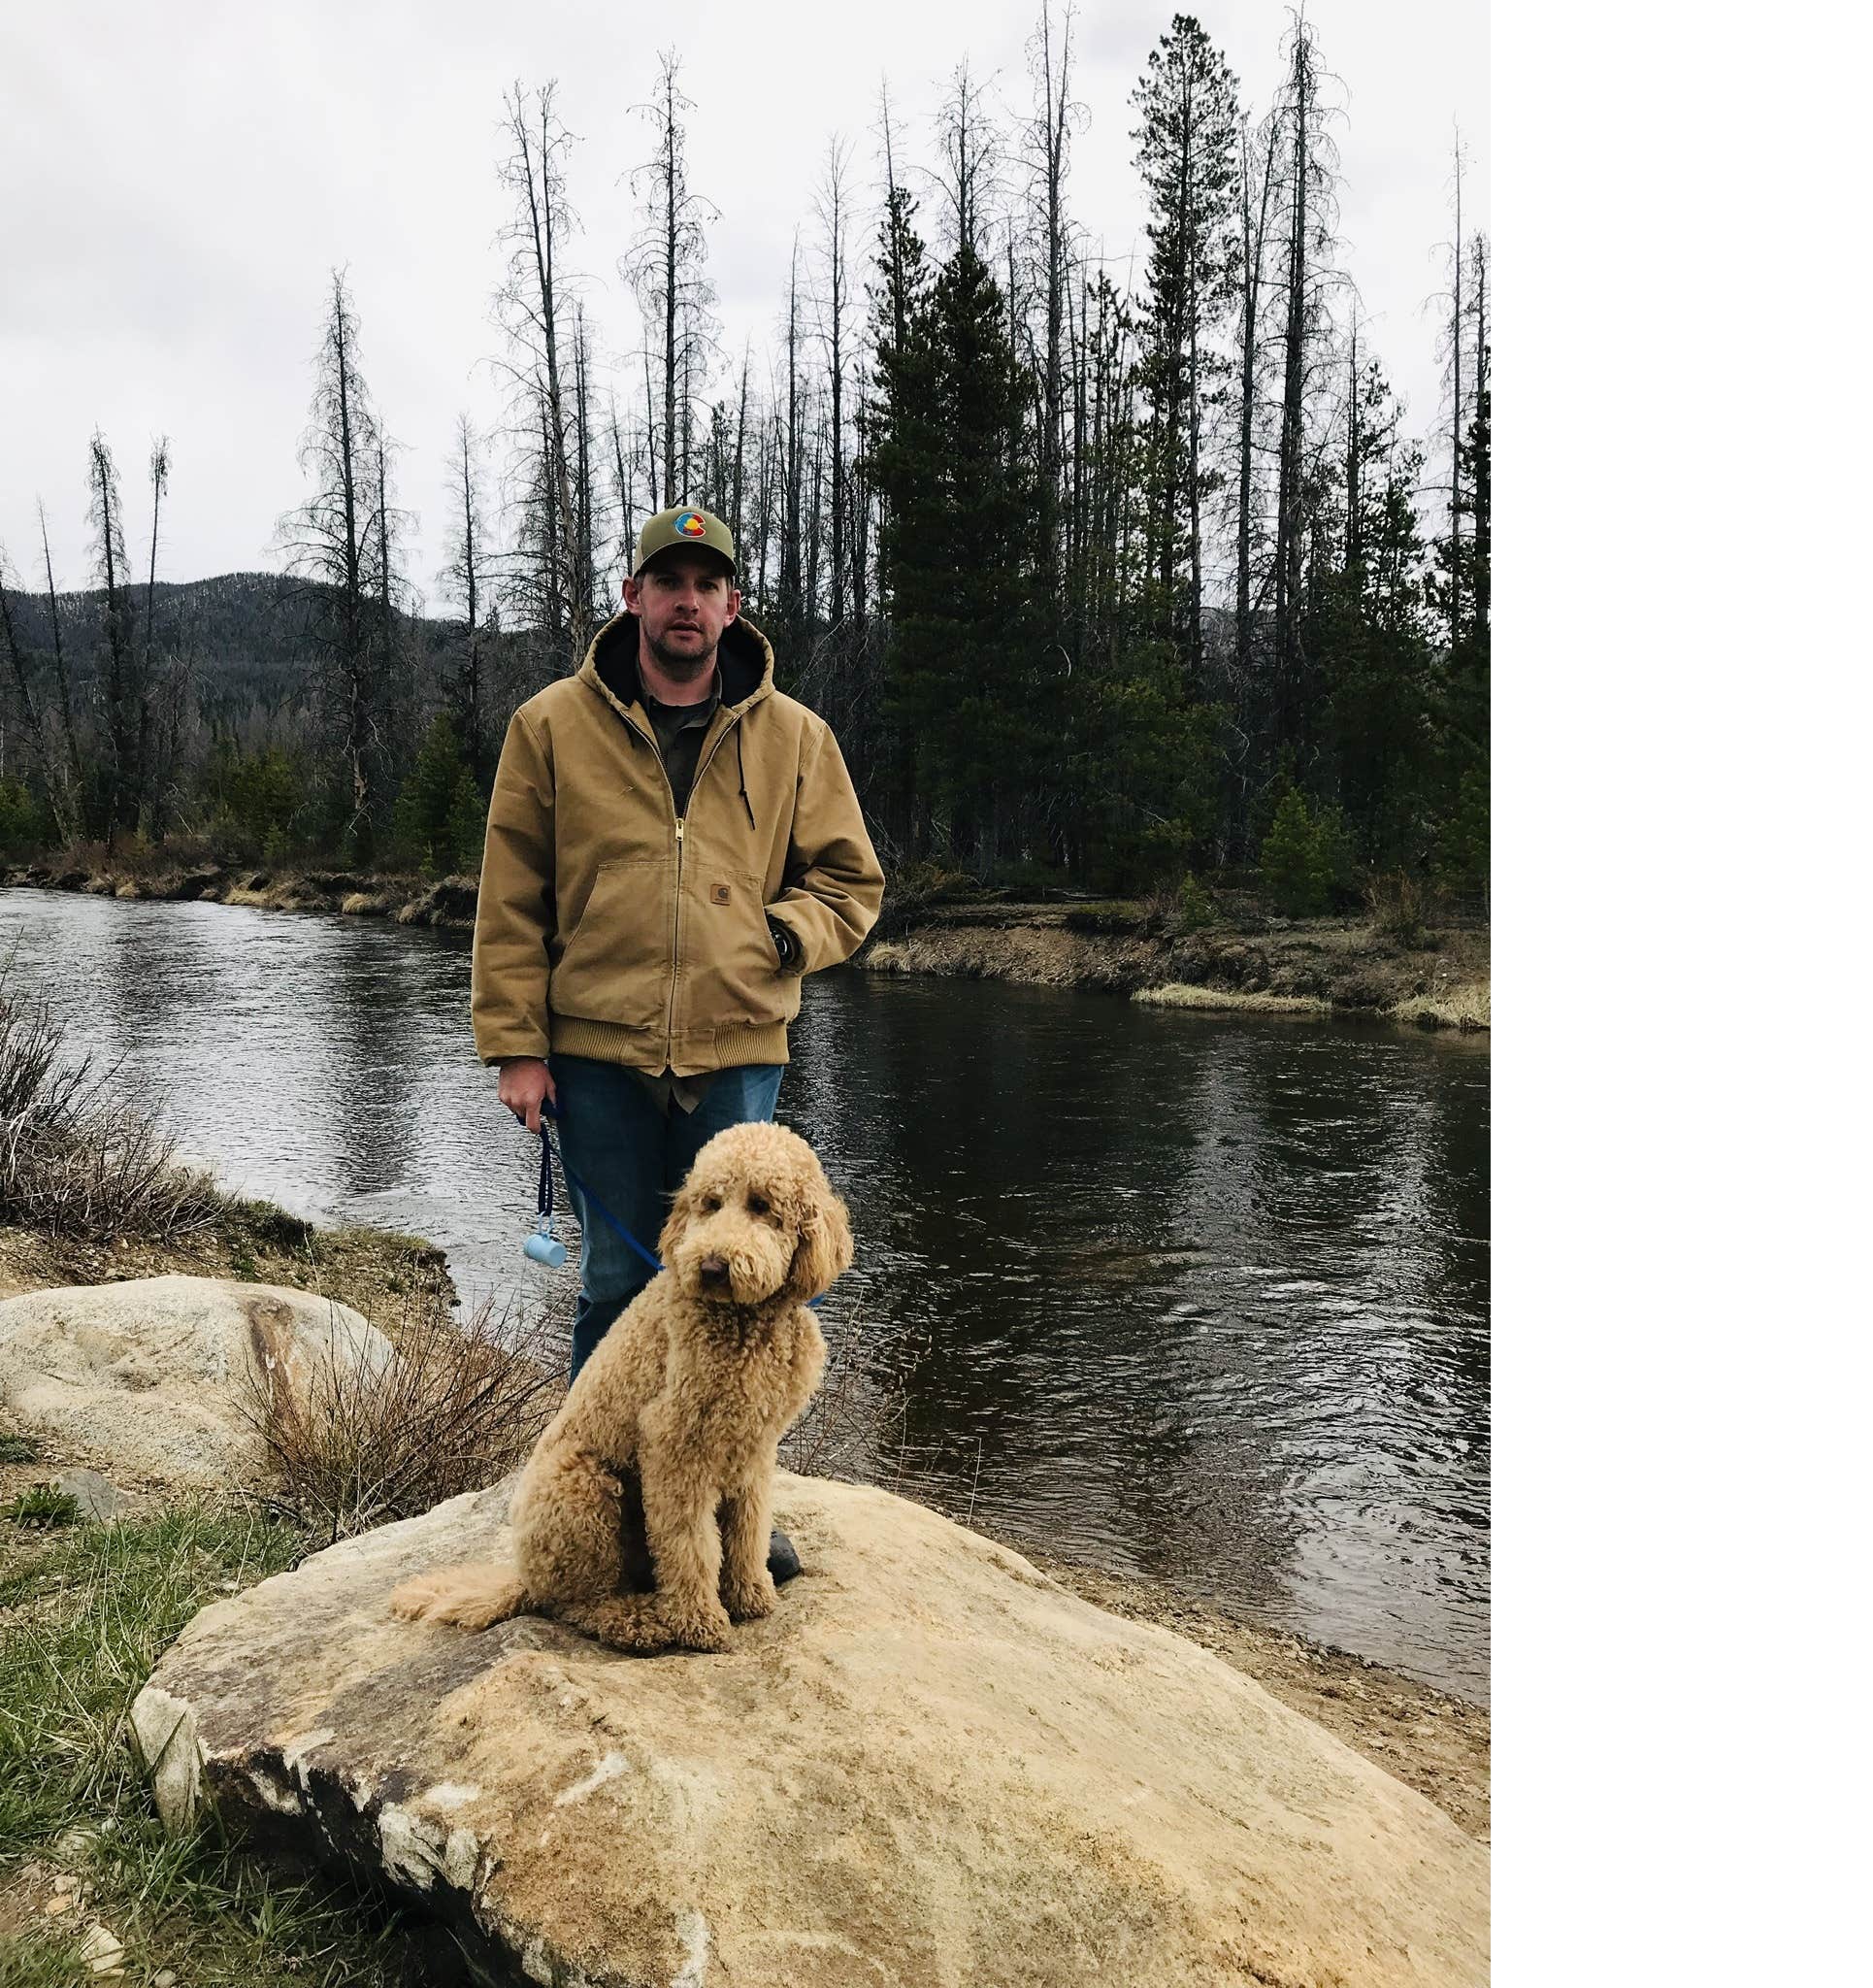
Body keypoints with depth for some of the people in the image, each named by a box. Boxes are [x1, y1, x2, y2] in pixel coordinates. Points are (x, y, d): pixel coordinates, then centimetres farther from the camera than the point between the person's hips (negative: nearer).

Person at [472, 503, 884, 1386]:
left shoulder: (795, 735, 7)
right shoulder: (552, 724, 5)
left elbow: (850, 879, 14)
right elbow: (509, 900, 5)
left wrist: (783, 936, -5)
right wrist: (516, 1045, -1)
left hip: (737, 1055, 1)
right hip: (597, 1055, -1)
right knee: (615, 1284, 9)